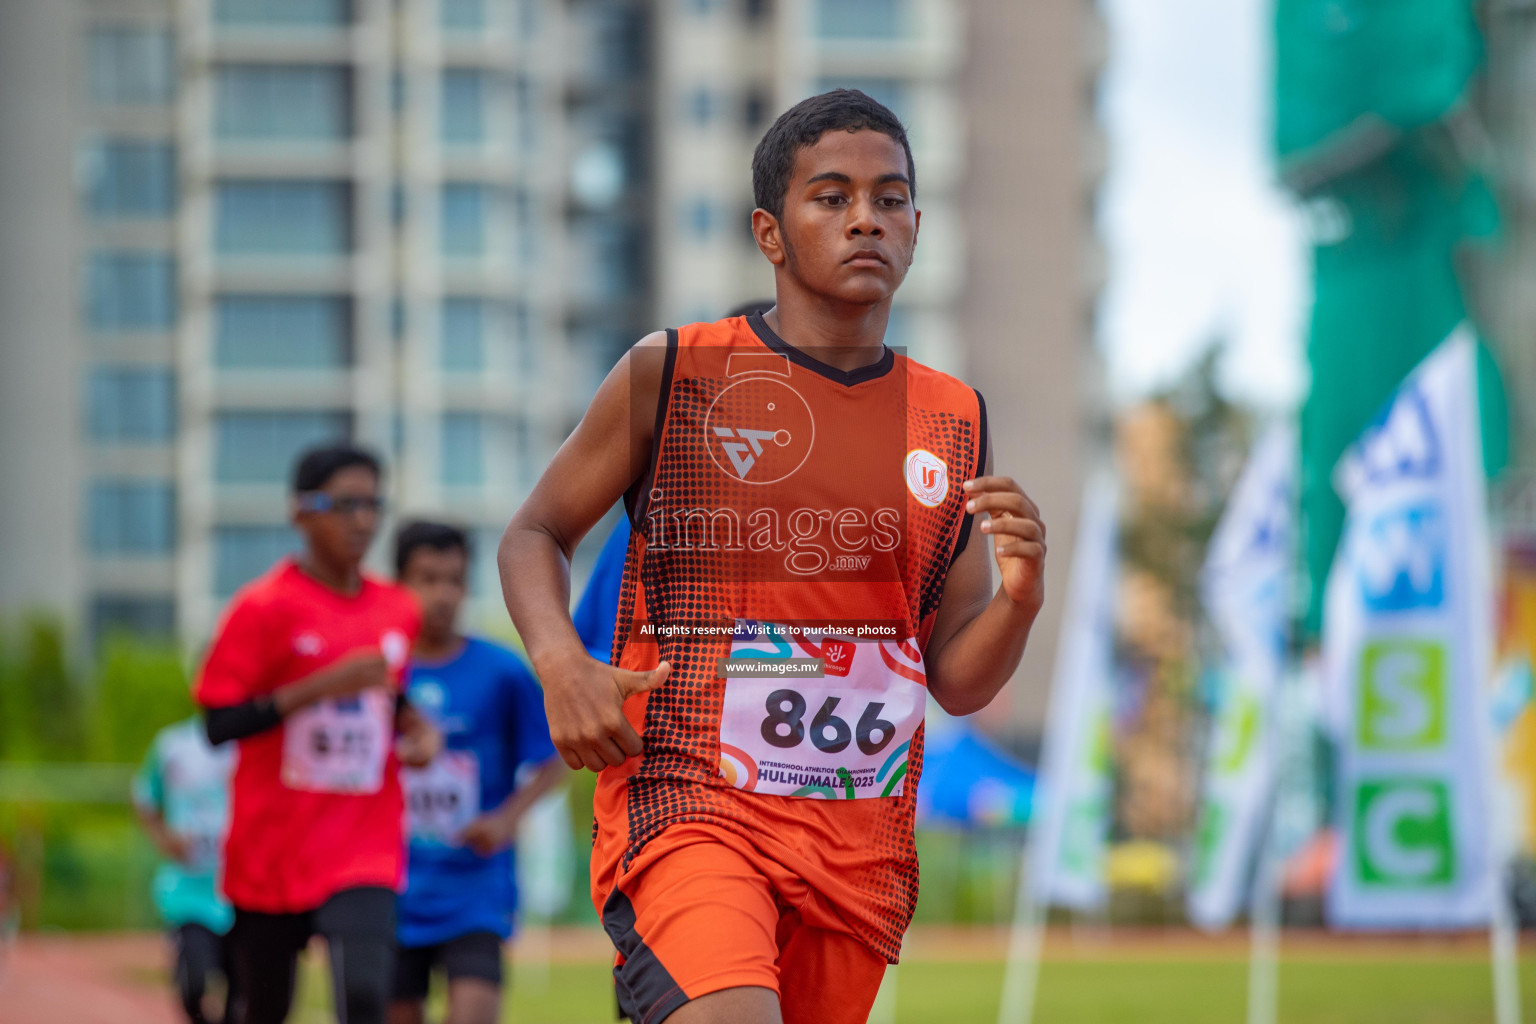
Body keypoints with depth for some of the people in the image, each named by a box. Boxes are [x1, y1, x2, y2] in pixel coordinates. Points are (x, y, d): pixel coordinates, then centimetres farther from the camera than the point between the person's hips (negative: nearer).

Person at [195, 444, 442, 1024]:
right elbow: (218, 723, -14)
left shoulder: (398, 612, 7)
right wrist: (324, 686, -22)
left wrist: (416, 729, 2)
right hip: (273, 848, -2)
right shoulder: (264, 608, -8)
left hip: (364, 847, 2)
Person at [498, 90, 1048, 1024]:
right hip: (687, 803, -5)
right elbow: (536, 535, 9)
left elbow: (958, 681, 12)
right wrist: (562, 665, -11)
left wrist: (1019, 599, -9)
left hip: (861, 842, 5)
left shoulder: (955, 422, 9)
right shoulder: (672, 374, -1)